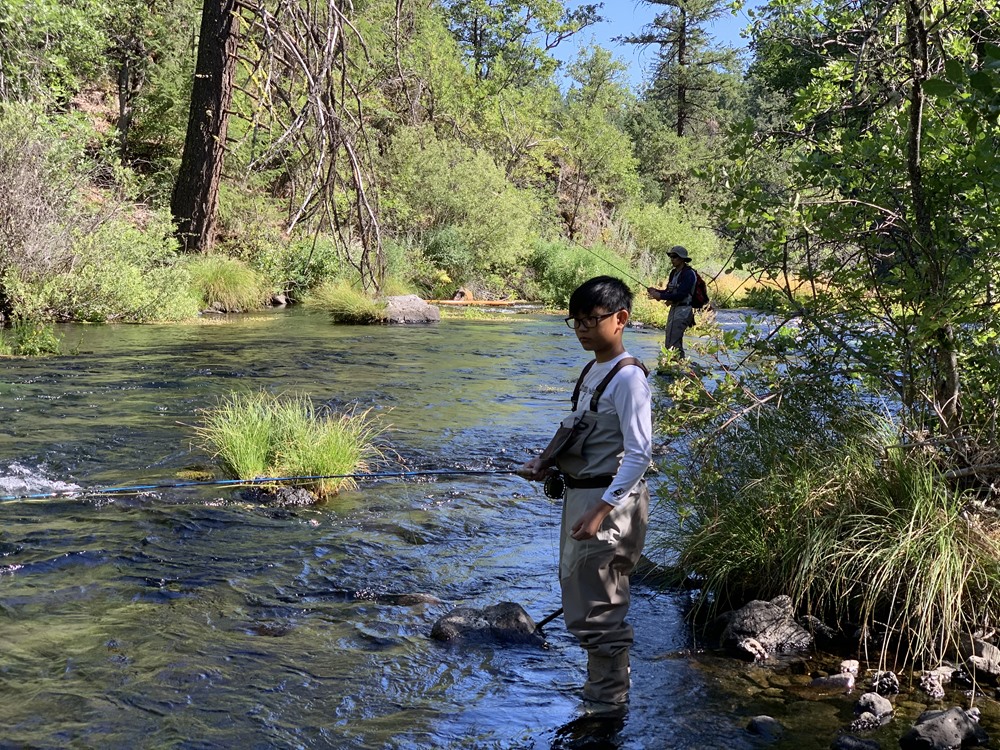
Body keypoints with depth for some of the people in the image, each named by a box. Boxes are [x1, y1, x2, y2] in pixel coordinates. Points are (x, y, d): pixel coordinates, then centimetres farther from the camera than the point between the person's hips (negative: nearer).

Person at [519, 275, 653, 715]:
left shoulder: (628, 377, -16)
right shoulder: (592, 371, 11)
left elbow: (639, 453, -21)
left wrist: (601, 510, -25)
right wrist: (547, 464, 5)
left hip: (609, 500, -9)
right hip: (579, 493, 9)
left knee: (596, 610, -1)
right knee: (579, 600, 19)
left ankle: (607, 703, 14)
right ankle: (601, 688, 35)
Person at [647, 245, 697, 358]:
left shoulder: (688, 274, -13)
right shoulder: (674, 273, 14)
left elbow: (681, 294, -21)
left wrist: (660, 296, -21)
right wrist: (656, 291, -3)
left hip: (683, 310, -10)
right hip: (674, 309, 10)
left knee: (671, 344, -15)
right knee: (676, 343, 15)